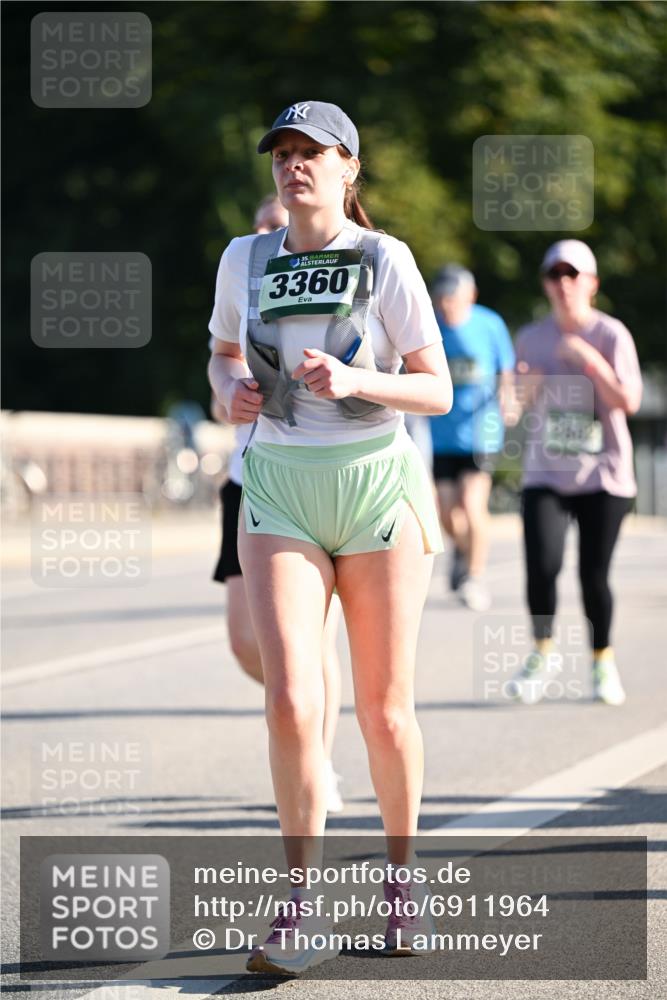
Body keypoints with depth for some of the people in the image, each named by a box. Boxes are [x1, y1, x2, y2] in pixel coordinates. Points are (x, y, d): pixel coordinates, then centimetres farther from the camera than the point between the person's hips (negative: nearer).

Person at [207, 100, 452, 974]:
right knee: (291, 703, -15)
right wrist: (231, 390, 0)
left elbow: (437, 390, -6)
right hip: (280, 498, 2)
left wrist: (352, 382, -23)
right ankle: (301, 914, -7)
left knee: (385, 710, 5)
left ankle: (401, 871, 29)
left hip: (379, 490, -2)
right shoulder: (245, 259, 4)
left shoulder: (385, 260, -6)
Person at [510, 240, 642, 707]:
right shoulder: (533, 337, 7)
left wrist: (589, 360, -22)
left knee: (594, 576, -3)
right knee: (542, 566, -15)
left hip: (602, 475, -2)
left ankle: (604, 661, 20)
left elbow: (629, 402, -13)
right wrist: (527, 385, -4)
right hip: (546, 474, 2)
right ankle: (544, 652, 6)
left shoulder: (610, 335, -5)